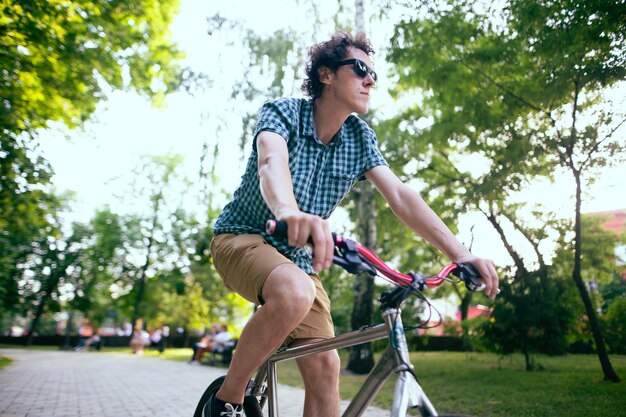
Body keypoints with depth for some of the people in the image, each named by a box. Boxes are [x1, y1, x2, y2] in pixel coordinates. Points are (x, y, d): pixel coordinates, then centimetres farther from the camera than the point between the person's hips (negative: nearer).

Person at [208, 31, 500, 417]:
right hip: (243, 239, -5)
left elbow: (400, 196, -8)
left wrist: (460, 253, -20)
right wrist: (289, 212, -60)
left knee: (324, 367, -7)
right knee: (295, 293, -37)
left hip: (298, 256, 5)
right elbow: (271, 162, -37)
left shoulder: (360, 139, -1)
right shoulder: (283, 112, -14)